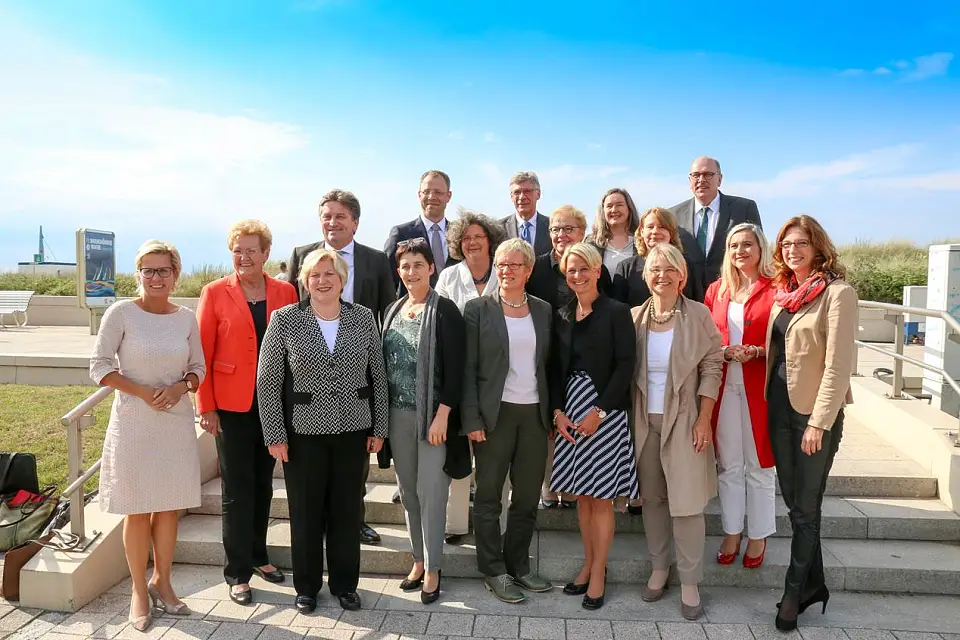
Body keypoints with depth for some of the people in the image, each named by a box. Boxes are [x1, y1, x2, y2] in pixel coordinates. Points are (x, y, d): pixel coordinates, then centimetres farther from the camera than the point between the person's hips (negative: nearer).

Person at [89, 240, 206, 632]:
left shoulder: (186, 318, 2)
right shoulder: (121, 313, -7)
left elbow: (198, 368, 9)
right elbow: (99, 366, -5)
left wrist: (180, 387, -12)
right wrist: (142, 392, -15)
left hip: (177, 422, 3)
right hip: (134, 423, -3)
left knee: (170, 506, 11)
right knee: (137, 509, 6)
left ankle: (161, 582, 29)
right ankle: (139, 591, 22)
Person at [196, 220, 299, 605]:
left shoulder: (285, 292, 2)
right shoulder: (215, 293, -3)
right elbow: (203, 354, -4)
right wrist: (206, 407, -7)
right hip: (232, 406, -3)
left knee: (263, 484, 16)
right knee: (236, 490, 5)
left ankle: (258, 555, 34)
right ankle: (237, 573, 17)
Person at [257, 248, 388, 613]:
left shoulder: (363, 318, 1)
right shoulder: (285, 320, -5)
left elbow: (378, 377, 4)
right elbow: (267, 382, -4)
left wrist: (379, 428, 2)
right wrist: (275, 434, -7)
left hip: (353, 431, 2)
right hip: (303, 432, -1)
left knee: (347, 510, 11)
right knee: (305, 512, 11)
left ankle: (345, 584, 30)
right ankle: (307, 586, 30)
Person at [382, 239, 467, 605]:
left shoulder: (444, 310, -7)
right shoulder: (394, 310, 10)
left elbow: (454, 367, -12)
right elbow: (385, 362, 12)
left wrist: (442, 415, -18)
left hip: (432, 415, -6)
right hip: (398, 414, 6)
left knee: (430, 491, 0)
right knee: (408, 491, 13)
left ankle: (432, 568, 15)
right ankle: (418, 559, 29)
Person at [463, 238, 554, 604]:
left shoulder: (543, 310, 8)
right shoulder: (478, 309, -3)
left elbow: (548, 364, 10)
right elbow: (468, 369, -6)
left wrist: (552, 413, 4)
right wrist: (472, 419, -11)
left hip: (535, 415, 4)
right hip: (494, 414, -3)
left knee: (528, 497, 11)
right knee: (489, 497, 7)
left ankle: (518, 566, 28)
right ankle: (493, 572, 21)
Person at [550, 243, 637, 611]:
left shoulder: (616, 312, -5)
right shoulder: (562, 316, 10)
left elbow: (626, 366, -10)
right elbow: (556, 369, 9)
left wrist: (599, 412, -16)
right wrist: (558, 411, -4)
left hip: (606, 412, -5)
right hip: (570, 413, 5)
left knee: (601, 497, 2)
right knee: (581, 494, 12)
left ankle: (598, 574, 15)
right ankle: (589, 565, 26)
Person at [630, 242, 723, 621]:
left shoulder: (698, 314, -5)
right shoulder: (635, 317, 3)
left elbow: (712, 367, -4)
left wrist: (704, 419, -9)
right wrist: (628, 418, 3)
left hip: (685, 420, -3)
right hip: (645, 420, 3)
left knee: (686, 502, 0)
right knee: (651, 498, 11)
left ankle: (689, 582, 14)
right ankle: (659, 568, 28)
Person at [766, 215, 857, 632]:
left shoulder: (837, 293, -12)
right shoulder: (783, 292, 9)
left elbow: (839, 364, -16)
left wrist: (819, 423, -19)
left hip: (814, 410, -7)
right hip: (779, 406, 7)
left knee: (806, 507, 7)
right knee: (794, 501, 15)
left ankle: (795, 591, 22)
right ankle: (814, 583, 31)